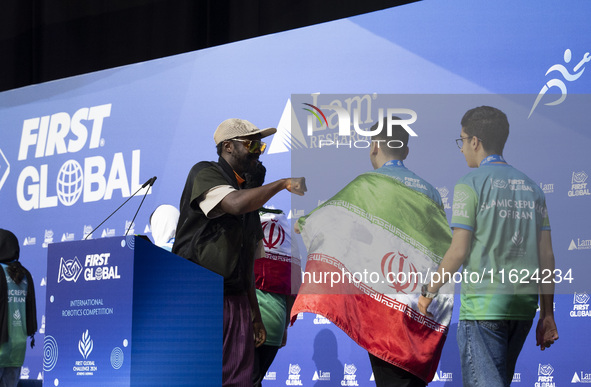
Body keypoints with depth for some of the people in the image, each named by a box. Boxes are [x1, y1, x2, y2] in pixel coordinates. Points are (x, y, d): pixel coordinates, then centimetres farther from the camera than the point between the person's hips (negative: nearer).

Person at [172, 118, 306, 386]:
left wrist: (256, 316, 20)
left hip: (237, 301, 7)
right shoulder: (205, 174, -2)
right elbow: (235, 204, -24)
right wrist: (284, 183, -13)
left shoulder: (249, 191, 21)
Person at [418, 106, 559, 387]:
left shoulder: (470, 185, -6)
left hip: (484, 303, -6)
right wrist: (547, 315, 13)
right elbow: (546, 255, 9)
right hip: (524, 304, 7)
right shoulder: (531, 187, 12)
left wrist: (429, 292, 2)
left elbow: (459, 251, -11)